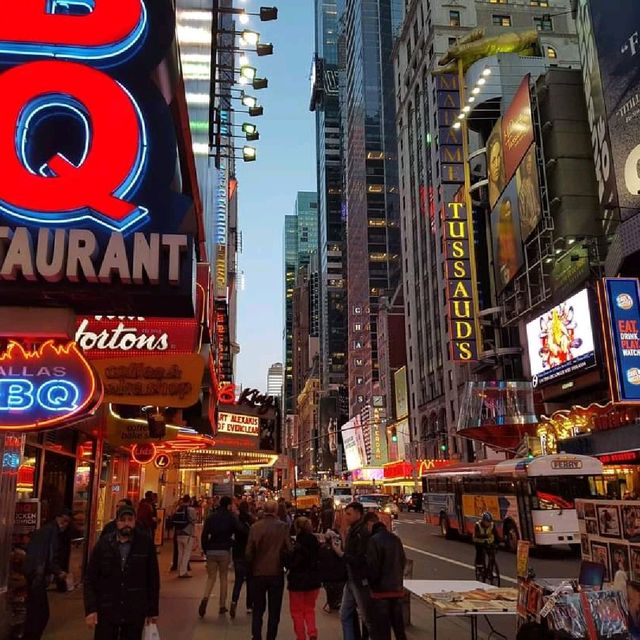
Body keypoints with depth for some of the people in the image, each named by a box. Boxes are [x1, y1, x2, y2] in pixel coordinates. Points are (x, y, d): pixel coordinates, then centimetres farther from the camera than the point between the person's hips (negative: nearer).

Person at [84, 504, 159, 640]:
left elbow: (153, 579, 0)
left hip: (135, 613, 0)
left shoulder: (146, 543, -5)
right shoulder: (104, 543, -2)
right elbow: (90, 578, 0)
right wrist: (90, 609, -8)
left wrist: (153, 610, 2)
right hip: (106, 612, 0)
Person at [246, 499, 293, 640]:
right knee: (274, 611, 11)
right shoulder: (283, 526, -10)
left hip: (258, 572, 1)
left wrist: (251, 567, 11)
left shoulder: (255, 527, -9)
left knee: (258, 610, 15)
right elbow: (288, 549, -10)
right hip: (276, 572, -1)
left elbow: (249, 551, -6)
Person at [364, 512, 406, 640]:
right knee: (399, 627, 17)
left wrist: (372, 585, 0)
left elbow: (372, 567, -16)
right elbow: (403, 562, 12)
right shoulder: (395, 538, 7)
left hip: (381, 591, -7)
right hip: (398, 589, 7)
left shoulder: (374, 540, -16)